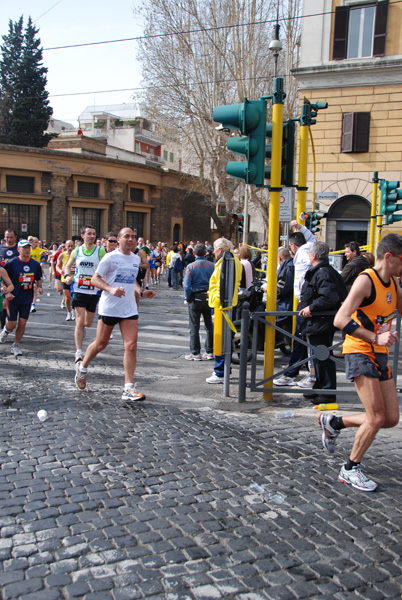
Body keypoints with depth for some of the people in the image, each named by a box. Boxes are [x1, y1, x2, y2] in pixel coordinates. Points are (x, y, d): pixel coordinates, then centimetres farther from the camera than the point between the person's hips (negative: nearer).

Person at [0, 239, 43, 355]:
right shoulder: (11, 263, -8)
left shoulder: (35, 264, 4)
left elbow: (38, 278, 18)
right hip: (13, 298, -3)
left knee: (22, 324, 0)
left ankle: (15, 345, 17)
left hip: (27, 299, 3)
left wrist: (39, 287, -1)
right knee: (12, 324, -1)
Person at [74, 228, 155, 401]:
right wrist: (111, 289, -25)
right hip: (109, 307, -4)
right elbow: (95, 279, -8)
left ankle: (128, 388, -3)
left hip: (129, 308, 5)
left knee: (131, 346, -7)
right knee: (101, 344, 8)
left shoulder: (136, 259, 11)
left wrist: (141, 292, 8)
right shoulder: (111, 257, -8)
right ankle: (82, 367, 38)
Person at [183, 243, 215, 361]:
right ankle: (210, 352, 16)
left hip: (195, 298, -3)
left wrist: (187, 298, -1)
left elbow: (186, 285, -13)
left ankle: (196, 353, 6)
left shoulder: (191, 266, -9)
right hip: (209, 298, 3)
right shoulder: (211, 266, -1)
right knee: (209, 326, 11)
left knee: (194, 327, 4)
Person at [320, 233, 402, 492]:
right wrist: (375, 338, -31)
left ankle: (334, 423, 27)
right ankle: (351, 469, 10)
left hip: (380, 355, 8)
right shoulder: (366, 280, -16)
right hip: (360, 352, -8)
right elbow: (340, 320, -26)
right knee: (377, 418, -10)